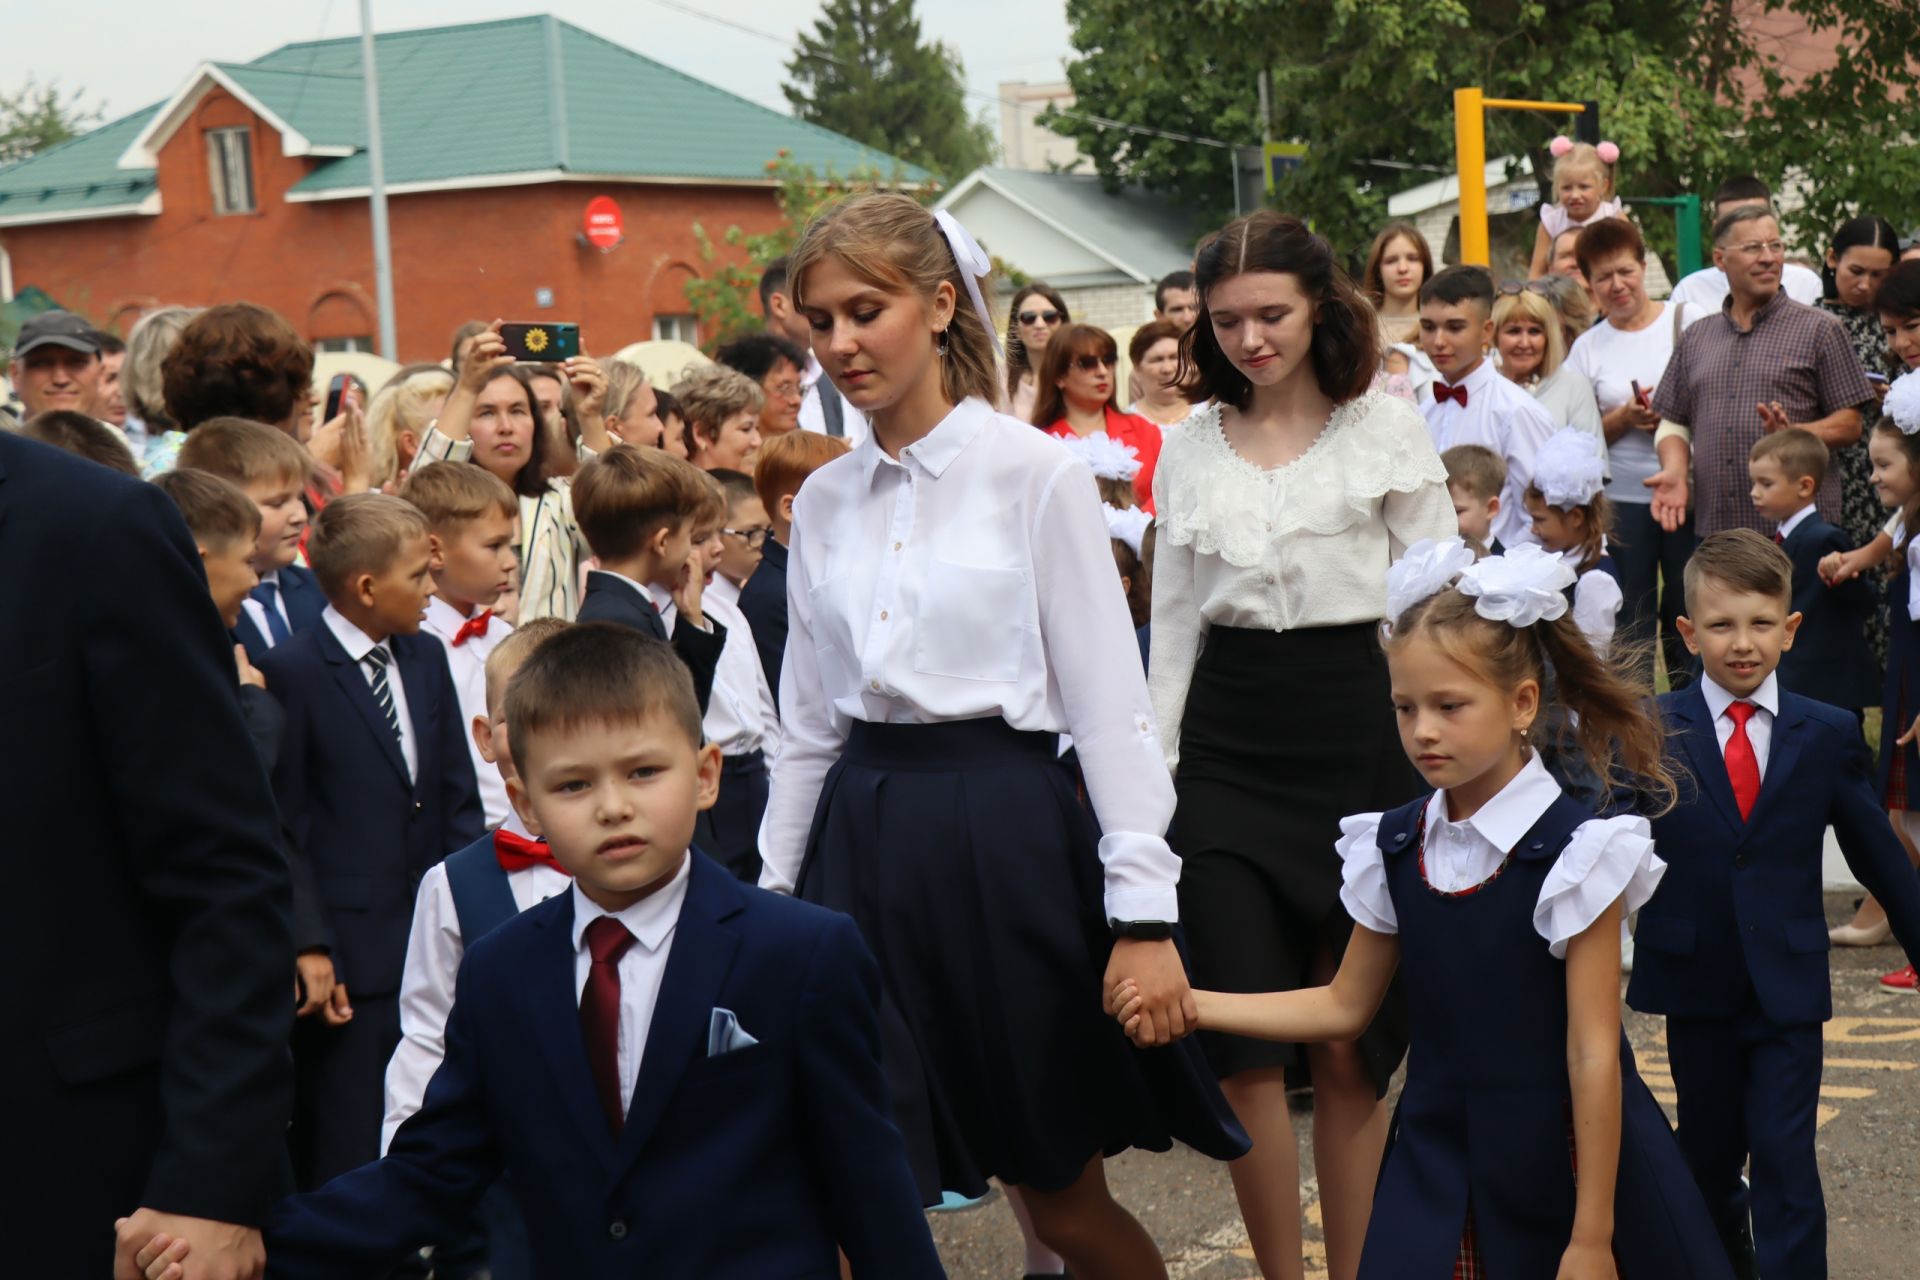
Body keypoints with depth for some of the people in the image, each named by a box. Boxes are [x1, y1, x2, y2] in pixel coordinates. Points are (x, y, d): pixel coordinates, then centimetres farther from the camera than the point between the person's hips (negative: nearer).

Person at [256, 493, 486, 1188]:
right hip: (348, 953, -6)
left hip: (435, 945, 6)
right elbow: (282, 823, -9)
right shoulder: (291, 673, -9)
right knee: (345, 1155, 1)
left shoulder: (426, 659, 11)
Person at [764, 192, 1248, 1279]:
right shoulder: (825, 500, 9)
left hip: (1002, 835, -4)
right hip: (861, 843, 5)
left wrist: (1144, 912, -14)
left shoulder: (1036, 475, -6)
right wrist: (774, 898, 13)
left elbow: (1111, 707, -9)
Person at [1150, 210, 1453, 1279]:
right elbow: (1174, 618, 13)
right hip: (1227, 742, 2)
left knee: (1350, 1046, 4)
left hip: (1359, 729, -2)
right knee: (1244, 1049, -3)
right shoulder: (1191, 446, 9)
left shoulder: (1389, 430, 1)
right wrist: (1154, 769, 9)